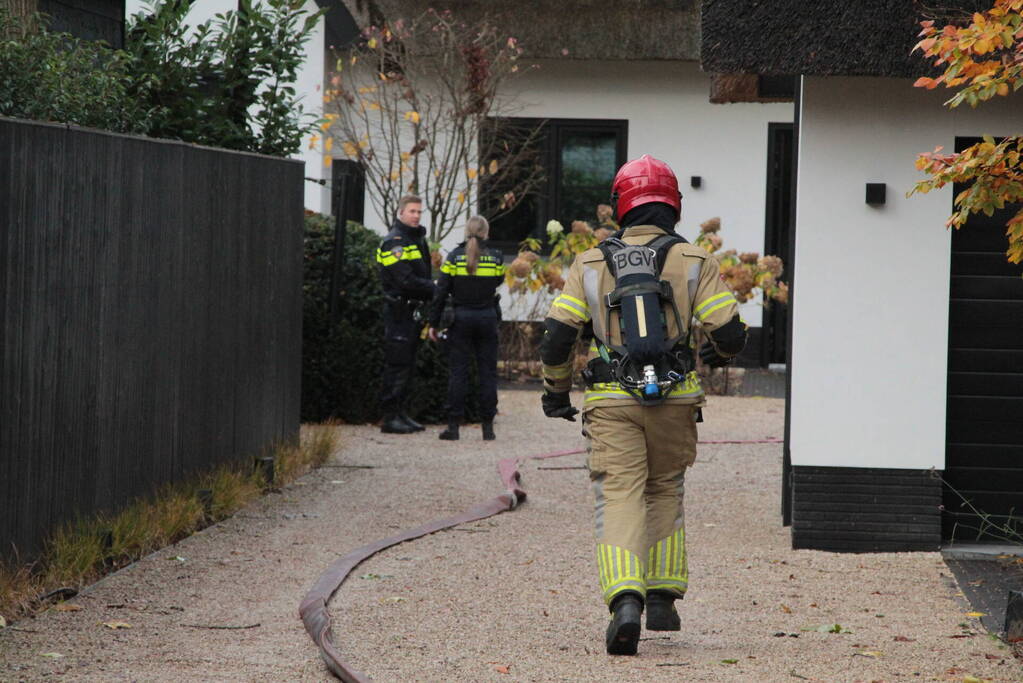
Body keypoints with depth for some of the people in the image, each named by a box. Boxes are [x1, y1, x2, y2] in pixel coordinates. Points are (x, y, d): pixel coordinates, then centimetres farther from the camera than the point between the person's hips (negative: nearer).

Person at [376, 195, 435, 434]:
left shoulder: (417, 239, 17)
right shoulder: (394, 242, -14)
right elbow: (406, 282, -21)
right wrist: (434, 288, -12)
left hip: (412, 311, 9)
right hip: (398, 309, -9)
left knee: (407, 365, 12)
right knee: (397, 365, -9)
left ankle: (400, 412, 18)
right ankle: (390, 417, -7)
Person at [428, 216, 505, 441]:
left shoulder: (454, 256, -5)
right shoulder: (496, 257, -3)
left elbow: (441, 292, -4)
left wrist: (434, 323, 2)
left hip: (461, 319, -1)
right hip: (487, 319, 1)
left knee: (458, 371, 2)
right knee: (487, 372, 7)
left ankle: (453, 425, -1)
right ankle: (488, 426, 7)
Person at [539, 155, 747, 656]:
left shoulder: (590, 265, 5)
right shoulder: (694, 263, 3)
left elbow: (557, 335, -1)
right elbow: (731, 332, -3)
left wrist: (556, 390, 15)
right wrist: (720, 353, 21)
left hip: (612, 402, -1)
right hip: (674, 399, 1)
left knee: (619, 498, -5)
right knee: (664, 492, 21)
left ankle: (624, 601, -25)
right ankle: (663, 598, 22)